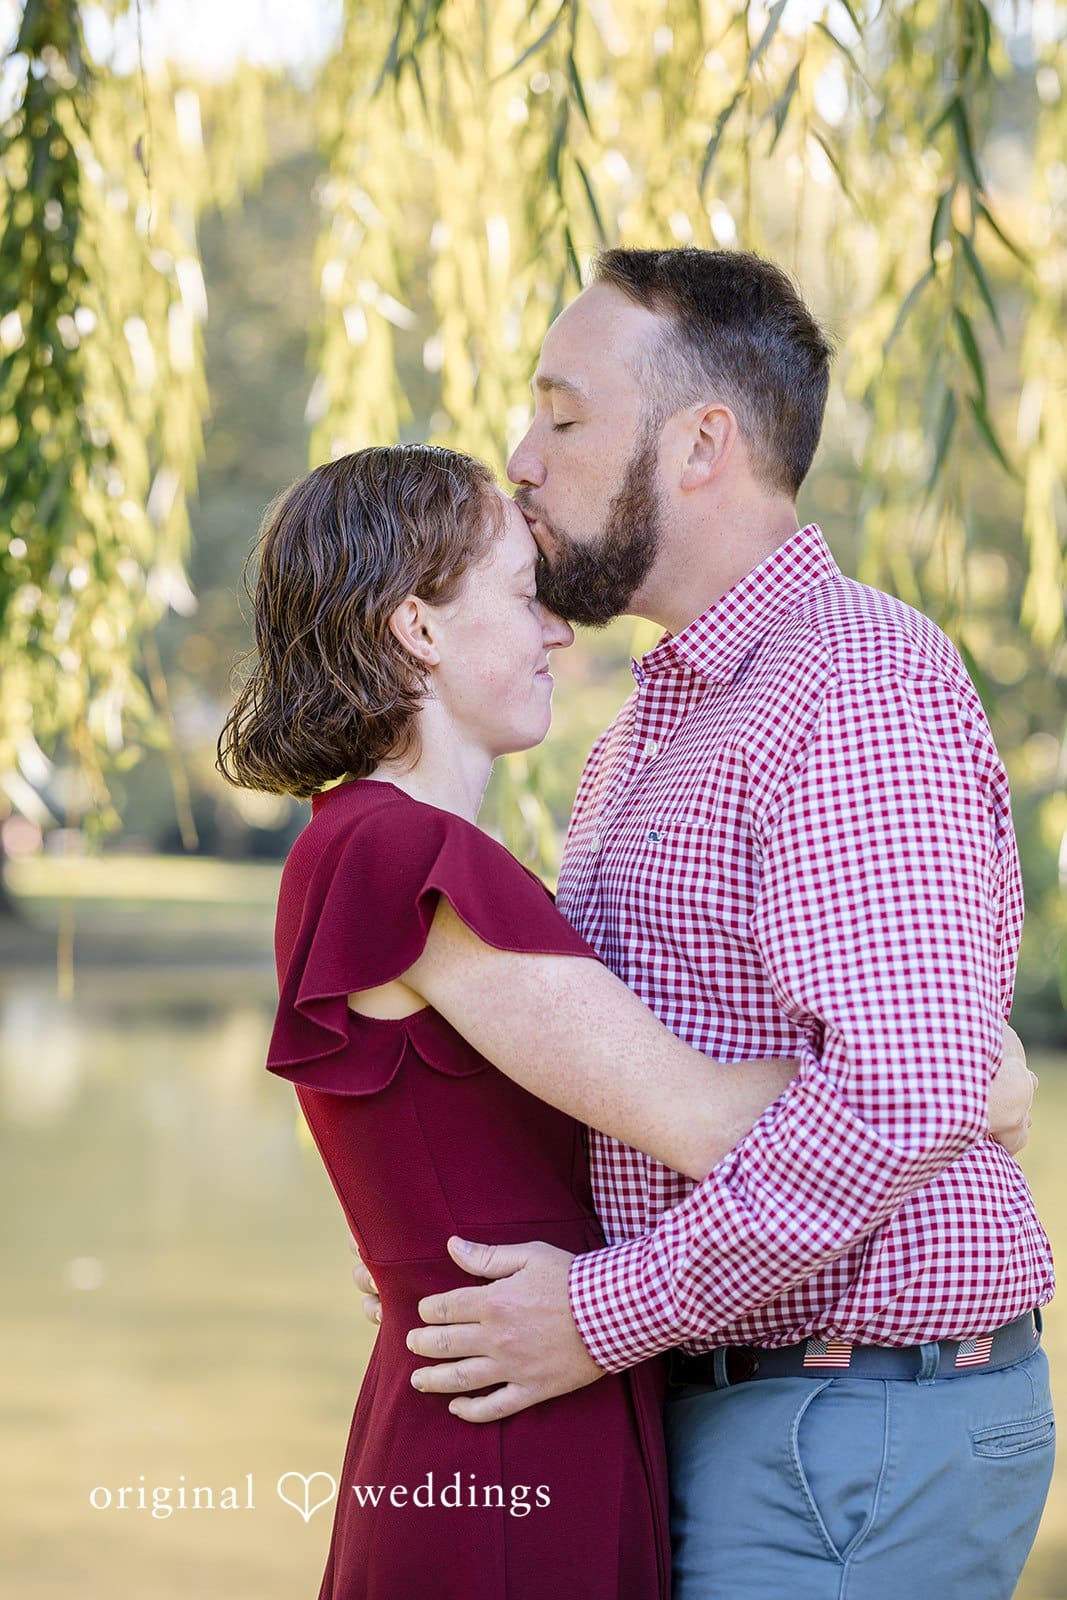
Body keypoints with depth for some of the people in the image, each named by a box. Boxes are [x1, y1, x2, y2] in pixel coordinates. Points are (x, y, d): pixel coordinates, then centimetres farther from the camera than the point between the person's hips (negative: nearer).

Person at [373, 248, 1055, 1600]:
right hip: (717, 1415, 9)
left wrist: (610, 1313, -21)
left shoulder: (859, 688, -17)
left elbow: (905, 1093, -28)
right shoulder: (656, 722, 17)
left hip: (858, 1436, -9)